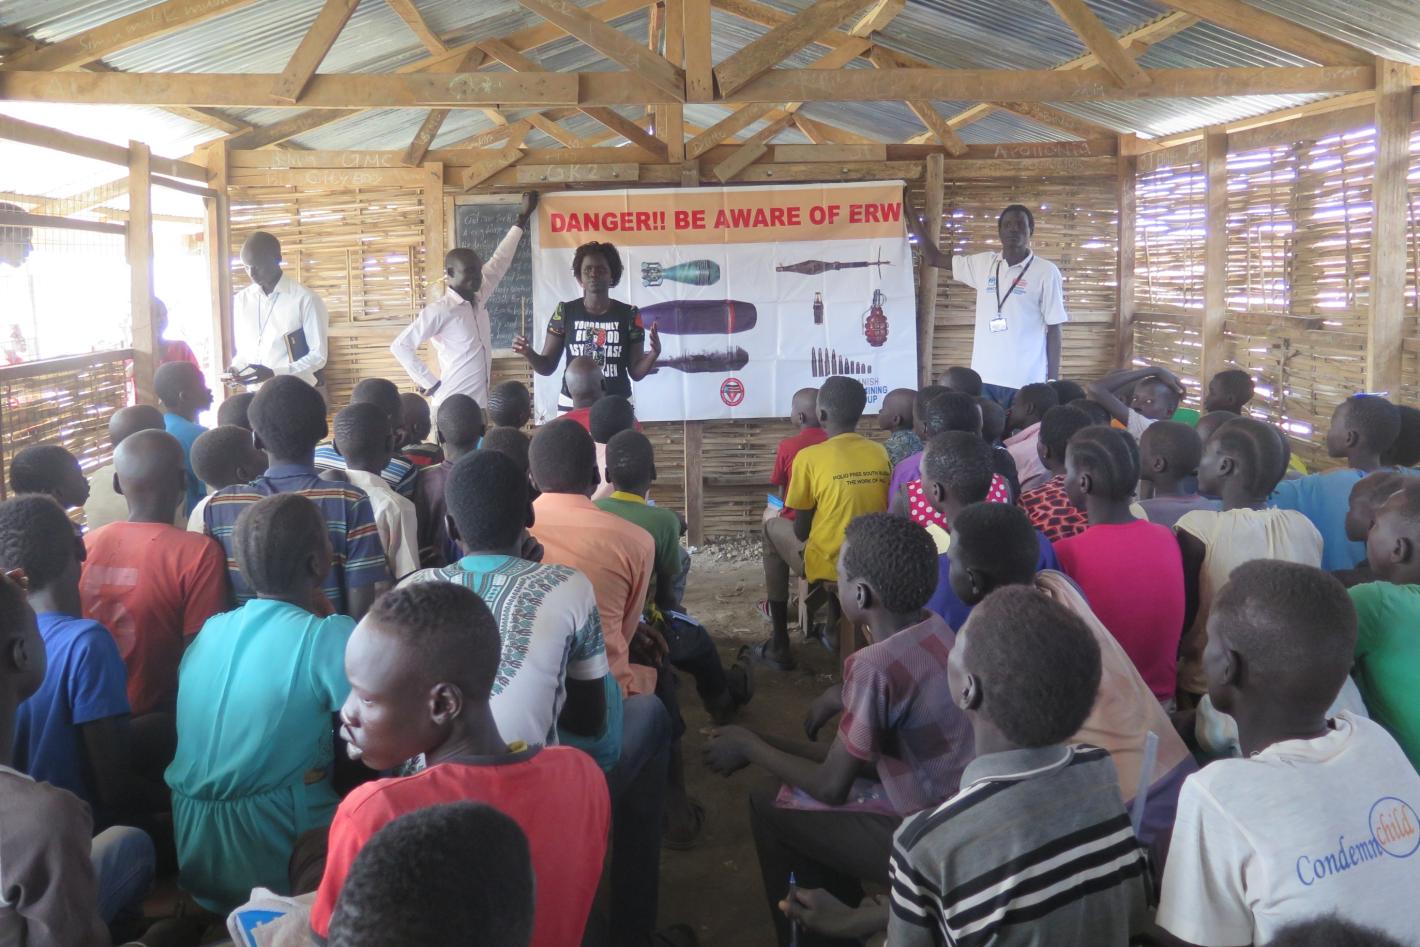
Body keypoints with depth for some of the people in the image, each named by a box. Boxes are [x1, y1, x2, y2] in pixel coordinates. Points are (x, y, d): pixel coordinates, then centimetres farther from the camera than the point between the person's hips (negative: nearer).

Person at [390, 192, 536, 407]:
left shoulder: (479, 298, 9)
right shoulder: (439, 310, -12)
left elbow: (500, 261, 20)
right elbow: (400, 346, -13)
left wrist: (522, 220, 27)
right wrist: (430, 383, -12)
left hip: (480, 405, 7)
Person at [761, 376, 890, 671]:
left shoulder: (809, 457, -14)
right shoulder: (881, 453, -1)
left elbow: (801, 531, -6)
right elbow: (867, 509, 11)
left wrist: (782, 539, 16)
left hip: (828, 567, -4)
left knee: (774, 548, 24)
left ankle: (779, 646, 24)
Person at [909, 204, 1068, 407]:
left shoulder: (1046, 271, -2)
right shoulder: (983, 264, 9)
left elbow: (1054, 329, 0)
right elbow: (934, 258, 19)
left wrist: (1053, 381, -2)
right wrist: (911, 215, 16)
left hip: (1025, 381, -3)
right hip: (985, 377, 4)